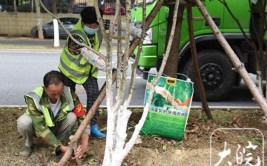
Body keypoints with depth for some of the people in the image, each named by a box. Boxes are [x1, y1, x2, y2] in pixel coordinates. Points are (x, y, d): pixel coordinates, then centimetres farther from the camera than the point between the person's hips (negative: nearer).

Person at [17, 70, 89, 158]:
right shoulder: (35, 99, -35)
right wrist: (61, 147, -41)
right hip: (38, 126, -1)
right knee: (23, 122, -33)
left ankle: (59, 140, -4)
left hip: (56, 127, 2)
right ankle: (28, 143, -1)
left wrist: (84, 141, -35)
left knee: (72, 117, -28)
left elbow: (82, 116, -22)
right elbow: (41, 128, -36)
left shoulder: (69, 94, -27)